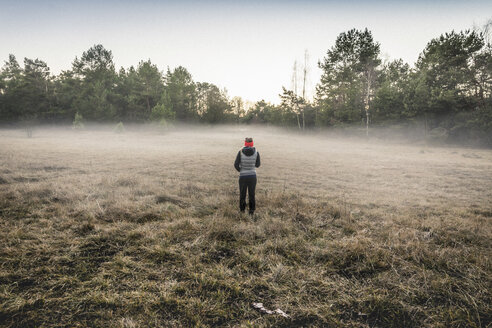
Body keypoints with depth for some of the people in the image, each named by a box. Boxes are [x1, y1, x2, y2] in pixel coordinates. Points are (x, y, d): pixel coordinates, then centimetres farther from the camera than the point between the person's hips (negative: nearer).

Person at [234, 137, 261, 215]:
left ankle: (242, 209, 34)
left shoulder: (240, 152, -11)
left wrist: (240, 170, 9)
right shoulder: (256, 152, -8)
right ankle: (251, 211, 22)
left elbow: (236, 164, -10)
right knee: (252, 194, 17)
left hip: (243, 177, -1)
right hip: (252, 176, 1)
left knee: (242, 193, 20)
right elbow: (257, 165, 4)